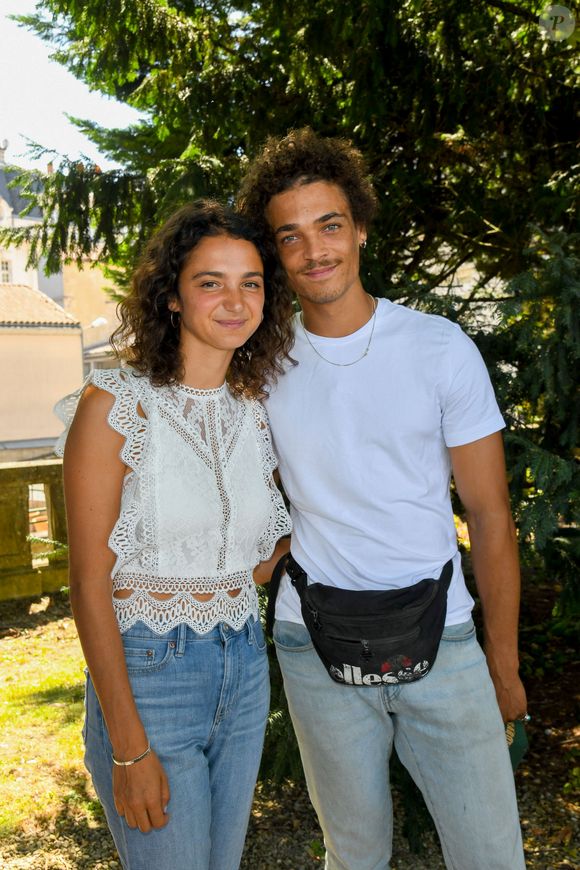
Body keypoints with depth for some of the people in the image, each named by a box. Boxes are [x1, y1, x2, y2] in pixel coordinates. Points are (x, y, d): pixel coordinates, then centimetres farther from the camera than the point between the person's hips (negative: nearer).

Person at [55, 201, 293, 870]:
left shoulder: (254, 413, 3)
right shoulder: (115, 402, -14)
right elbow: (89, 582, -14)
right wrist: (129, 747, -15)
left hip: (244, 670, 6)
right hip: (147, 676, -6)